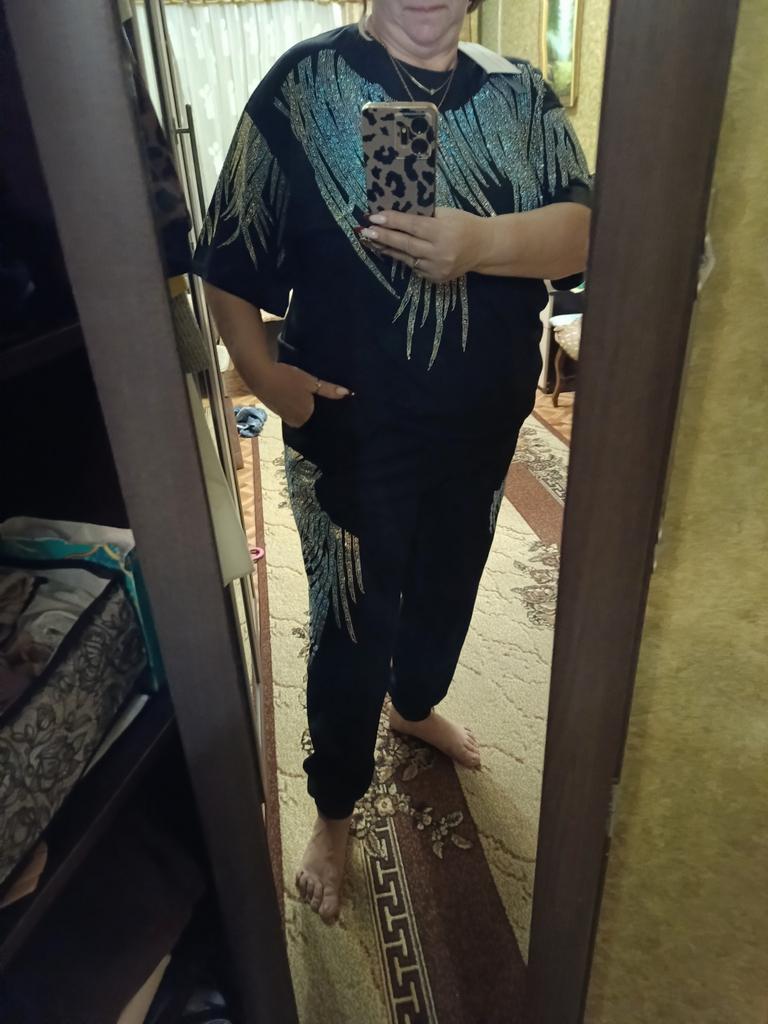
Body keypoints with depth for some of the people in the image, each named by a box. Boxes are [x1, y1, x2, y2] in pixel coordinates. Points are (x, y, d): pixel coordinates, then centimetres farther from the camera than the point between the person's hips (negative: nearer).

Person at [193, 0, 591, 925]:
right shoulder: (302, 86, -5)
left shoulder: (520, 94, 5)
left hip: (482, 427, 5)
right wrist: (262, 372, -22)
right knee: (352, 627, 6)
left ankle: (415, 704, 55)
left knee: (447, 591, 22)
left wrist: (481, 242, -28)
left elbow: (580, 229, -9)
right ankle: (334, 808, 33)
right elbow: (228, 261, -8)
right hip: (353, 432, -4)